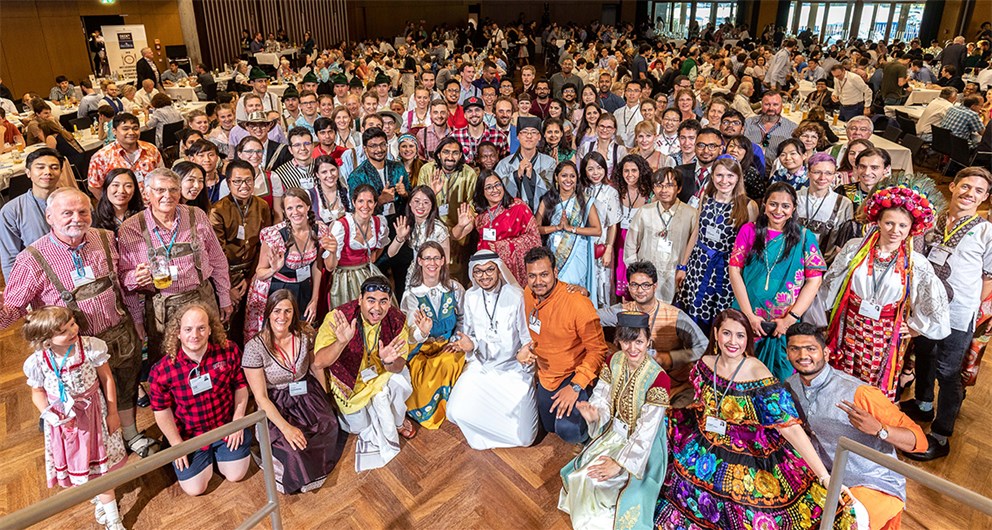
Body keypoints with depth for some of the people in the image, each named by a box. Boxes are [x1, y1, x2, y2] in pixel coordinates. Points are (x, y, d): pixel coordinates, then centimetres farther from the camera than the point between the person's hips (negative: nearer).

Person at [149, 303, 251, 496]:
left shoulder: (229, 351, -18)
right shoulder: (163, 370, -22)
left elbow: (241, 386, -4)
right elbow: (161, 410, -9)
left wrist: (238, 421, -7)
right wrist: (177, 444, -6)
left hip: (227, 425, 1)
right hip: (190, 435, -1)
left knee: (236, 475, 5)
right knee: (194, 489, 2)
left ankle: (218, 450, 35)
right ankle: (206, 456, 32)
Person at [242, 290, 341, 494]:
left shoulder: (305, 334, -5)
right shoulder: (254, 347, -15)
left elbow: (317, 366, 9)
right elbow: (261, 397, -13)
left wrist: (326, 403, 3)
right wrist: (285, 427, -22)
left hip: (307, 396, 4)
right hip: (276, 406, -4)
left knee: (329, 427, -20)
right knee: (292, 448, -24)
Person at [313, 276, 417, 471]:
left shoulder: (397, 321, -19)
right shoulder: (338, 318, -28)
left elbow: (398, 366, -15)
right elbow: (318, 363, -34)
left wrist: (389, 361, -40)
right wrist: (342, 341, -52)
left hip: (382, 373, 2)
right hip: (350, 380, -2)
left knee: (399, 380, -26)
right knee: (360, 425, -10)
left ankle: (397, 420, 6)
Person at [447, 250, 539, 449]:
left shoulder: (516, 296, -13)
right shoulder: (470, 297, 0)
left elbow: (527, 338, -7)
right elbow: (468, 334, 9)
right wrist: (471, 344, -13)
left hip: (514, 368, -3)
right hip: (481, 367, 3)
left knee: (523, 437, -10)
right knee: (457, 412, -18)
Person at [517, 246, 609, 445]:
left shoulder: (578, 303, -30)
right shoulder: (528, 295, -9)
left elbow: (598, 350, -25)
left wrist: (576, 386, -32)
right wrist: (524, 350, -11)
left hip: (573, 375, -7)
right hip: (545, 375, 7)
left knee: (568, 430, -27)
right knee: (549, 427, 23)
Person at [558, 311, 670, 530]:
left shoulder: (658, 378, -25)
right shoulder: (614, 361, -8)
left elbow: (646, 431, -23)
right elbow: (602, 399, -3)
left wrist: (620, 463, -24)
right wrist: (594, 414, -27)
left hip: (643, 446, -5)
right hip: (614, 433, 5)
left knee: (598, 481, -17)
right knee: (581, 474, -5)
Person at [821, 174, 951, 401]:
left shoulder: (916, 264, -8)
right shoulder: (855, 248, -7)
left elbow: (936, 306, 4)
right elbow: (831, 285, 5)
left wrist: (913, 327, 7)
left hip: (885, 338, -1)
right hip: (849, 330, 1)